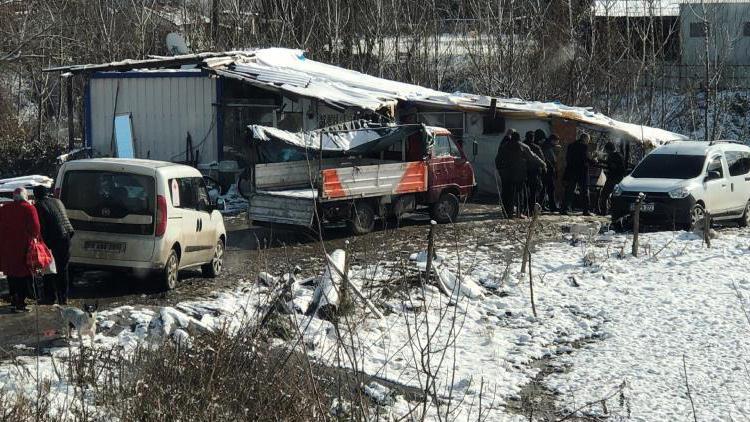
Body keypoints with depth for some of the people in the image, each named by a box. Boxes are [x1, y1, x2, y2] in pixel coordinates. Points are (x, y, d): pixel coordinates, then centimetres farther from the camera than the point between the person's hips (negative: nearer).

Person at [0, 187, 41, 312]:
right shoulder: (29, 208, -9)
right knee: (24, 274, 1)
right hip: (23, 247, -5)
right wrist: (34, 237, 3)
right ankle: (20, 303, -3)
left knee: (11, 274, 16)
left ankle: (13, 300, 21)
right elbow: (35, 227, -15)